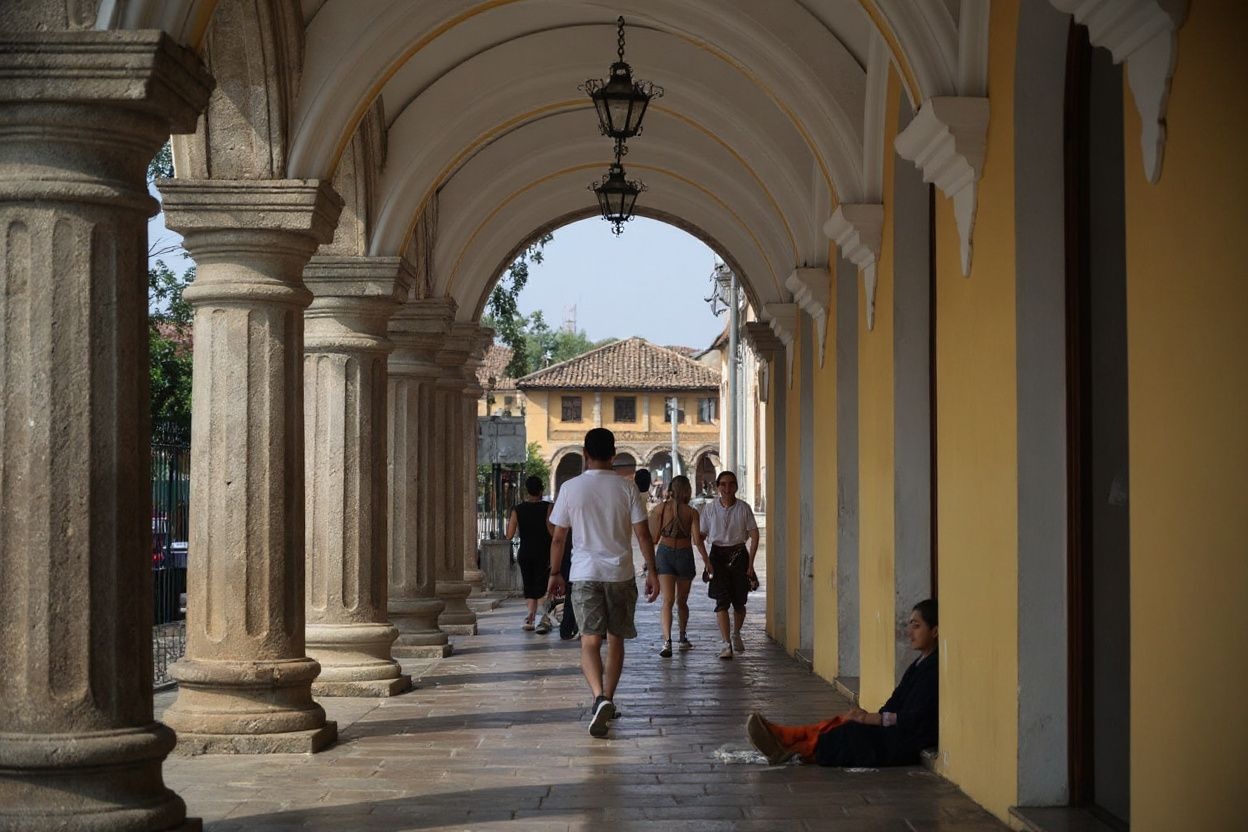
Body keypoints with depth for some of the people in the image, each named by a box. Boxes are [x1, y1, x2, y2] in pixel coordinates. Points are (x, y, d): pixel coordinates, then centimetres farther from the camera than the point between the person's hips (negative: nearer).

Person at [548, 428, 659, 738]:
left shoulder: (570, 488, -3)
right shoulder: (625, 487, -1)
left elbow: (558, 537, 2)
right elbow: (643, 534, -3)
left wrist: (555, 573, 13)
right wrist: (652, 572, 4)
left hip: (585, 574, -1)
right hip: (620, 573, 1)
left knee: (590, 641, -5)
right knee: (616, 639, 15)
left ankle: (600, 697, -28)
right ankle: (608, 700, 22)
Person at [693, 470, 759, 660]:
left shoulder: (743, 508, -3)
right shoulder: (709, 508, -1)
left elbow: (754, 536, -1)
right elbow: (699, 537, 3)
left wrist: (750, 563, -6)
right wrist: (706, 560, -8)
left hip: (739, 554, 1)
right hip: (718, 554, 0)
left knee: (739, 601, 7)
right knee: (722, 600, -11)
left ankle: (736, 634, 35)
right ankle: (725, 644, -12)